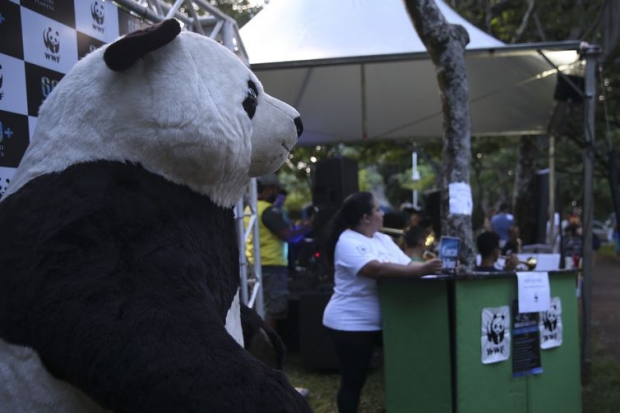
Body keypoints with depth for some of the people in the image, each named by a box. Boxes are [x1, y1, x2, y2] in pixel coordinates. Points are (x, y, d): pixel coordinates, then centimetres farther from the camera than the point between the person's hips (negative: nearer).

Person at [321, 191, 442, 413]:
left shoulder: (382, 239, 10)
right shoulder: (348, 242, -18)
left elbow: (407, 265, 4)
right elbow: (378, 270, -32)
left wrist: (430, 267, -15)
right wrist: (422, 270, -36)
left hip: (381, 321, 8)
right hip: (351, 324, -8)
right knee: (353, 381, 3)